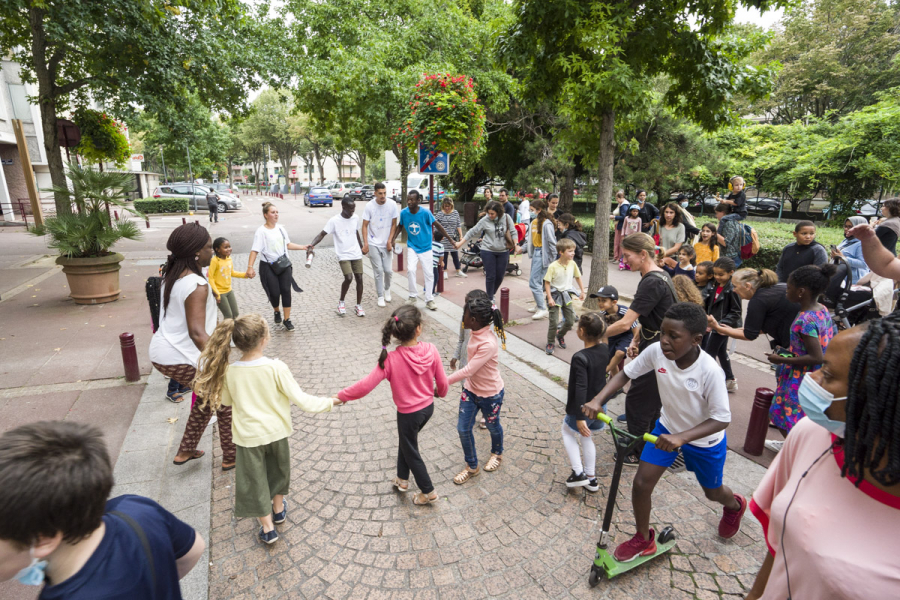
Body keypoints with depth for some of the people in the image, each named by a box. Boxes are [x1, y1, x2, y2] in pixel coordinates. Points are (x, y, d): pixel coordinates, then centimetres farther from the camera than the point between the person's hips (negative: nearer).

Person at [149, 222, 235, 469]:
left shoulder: (172, 276, 3)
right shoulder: (197, 286, -24)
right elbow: (197, 332, -34)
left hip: (160, 353, 9)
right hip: (182, 359, -9)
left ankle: (186, 451, 35)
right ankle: (231, 457, 19)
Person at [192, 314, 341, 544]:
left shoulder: (229, 372, -16)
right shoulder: (276, 367, -23)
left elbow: (226, 401, 3)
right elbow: (301, 399, -20)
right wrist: (330, 402, -8)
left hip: (248, 436, 0)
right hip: (276, 431, 0)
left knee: (254, 481, 18)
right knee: (277, 470, 27)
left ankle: (267, 528, 28)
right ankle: (278, 509, 46)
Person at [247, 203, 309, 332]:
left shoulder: (281, 228, 6)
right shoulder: (261, 231, -11)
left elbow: (288, 244, 17)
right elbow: (255, 250, -17)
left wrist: (304, 247, 13)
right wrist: (250, 267, -26)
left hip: (284, 264, 4)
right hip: (268, 267, -4)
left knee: (286, 291, -1)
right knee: (274, 293, -1)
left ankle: (287, 320, 8)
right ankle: (277, 312, 32)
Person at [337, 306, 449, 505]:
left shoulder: (391, 359, -28)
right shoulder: (431, 350, -19)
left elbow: (366, 385, -26)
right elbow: (442, 382, -7)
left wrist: (342, 395, -10)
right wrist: (440, 392, 16)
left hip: (409, 413, -5)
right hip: (428, 407, 5)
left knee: (411, 452, 21)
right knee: (406, 441, 31)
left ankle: (428, 492, 38)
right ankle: (402, 479, 48)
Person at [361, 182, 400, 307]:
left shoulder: (392, 204, -5)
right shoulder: (369, 206, -9)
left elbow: (394, 224, 2)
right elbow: (365, 226, -5)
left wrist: (390, 241, -6)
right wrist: (365, 244, -12)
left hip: (386, 244, 2)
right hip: (373, 244, -1)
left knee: (388, 270, 2)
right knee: (378, 271, -1)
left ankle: (387, 289, 32)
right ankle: (380, 296, 13)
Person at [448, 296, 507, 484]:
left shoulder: (488, 344, -35)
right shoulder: (475, 333, -10)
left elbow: (467, 371, -32)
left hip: (491, 394, -7)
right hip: (470, 389, 7)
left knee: (492, 426, 21)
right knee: (463, 429, 11)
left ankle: (497, 453, 52)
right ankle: (471, 466, 33)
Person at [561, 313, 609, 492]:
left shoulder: (580, 358, -29)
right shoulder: (605, 350, -8)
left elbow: (581, 389, -30)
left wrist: (579, 417, -27)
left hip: (583, 408, -7)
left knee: (568, 432, 21)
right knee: (585, 437, 26)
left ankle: (578, 473, 16)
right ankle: (591, 478, 32)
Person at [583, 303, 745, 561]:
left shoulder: (709, 371, -35)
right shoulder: (656, 351, -25)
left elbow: (721, 419, -28)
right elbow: (625, 374, -13)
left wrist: (681, 437, -42)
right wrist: (598, 400, -28)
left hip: (704, 438, -3)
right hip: (668, 427, 3)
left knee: (713, 492, 22)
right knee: (641, 483, -2)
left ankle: (734, 505, 62)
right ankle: (643, 540, 25)